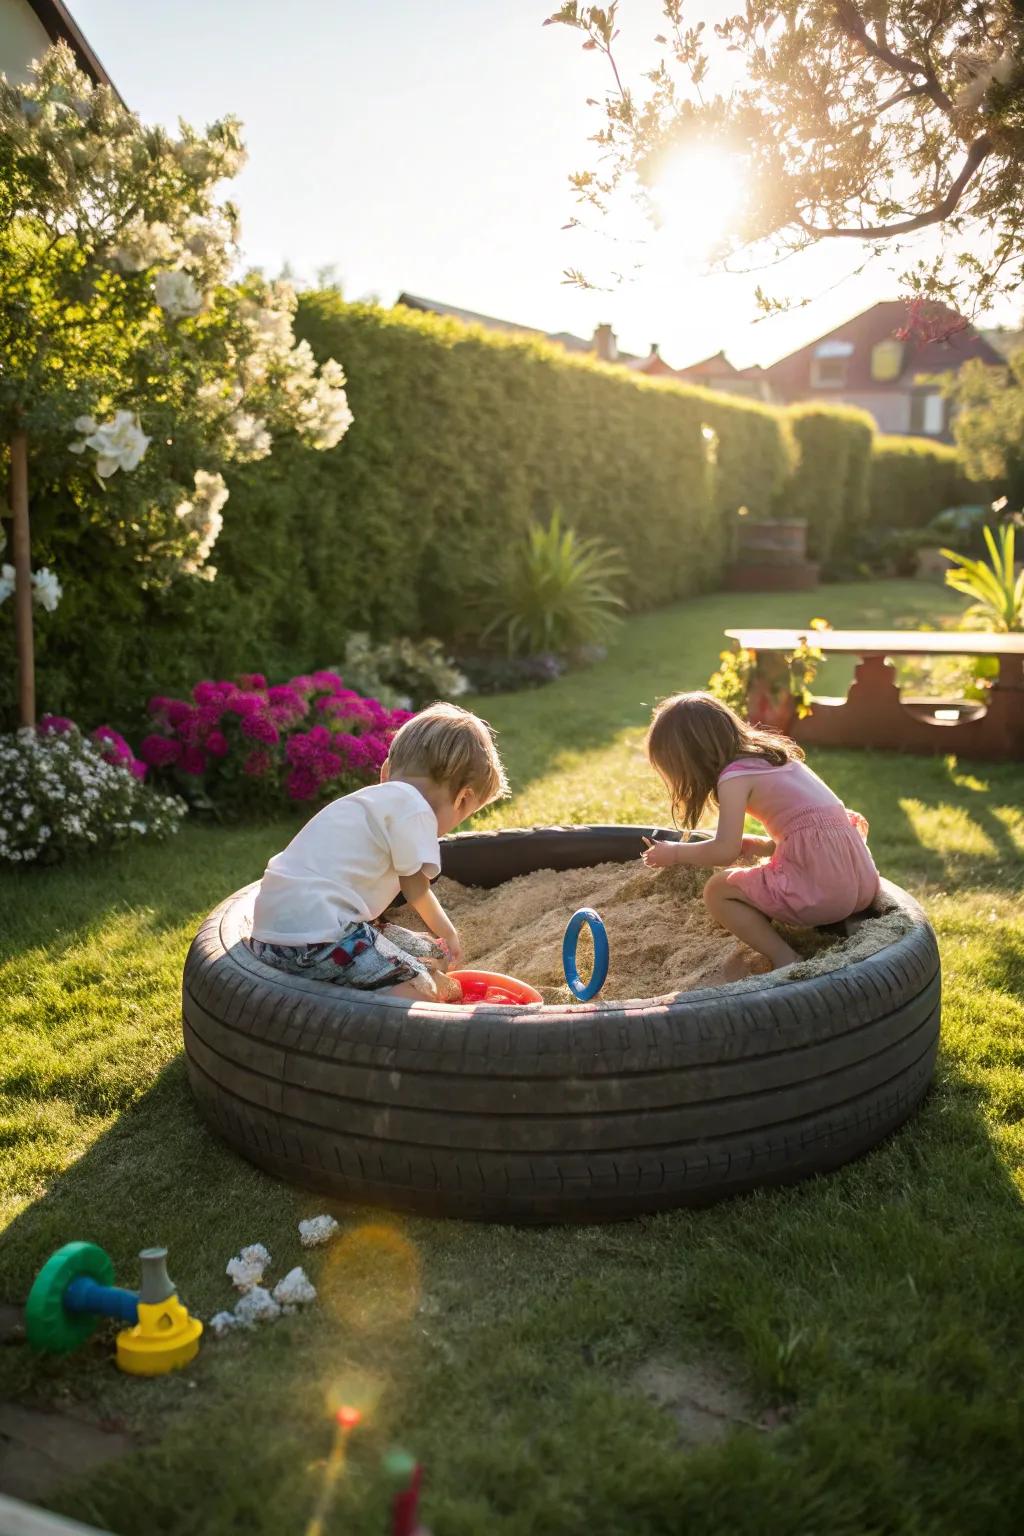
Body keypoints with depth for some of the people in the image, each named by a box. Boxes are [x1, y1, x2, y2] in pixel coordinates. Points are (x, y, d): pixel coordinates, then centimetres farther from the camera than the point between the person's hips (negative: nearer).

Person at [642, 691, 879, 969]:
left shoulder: (734, 776, -5)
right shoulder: (769, 755, 20)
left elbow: (725, 851, -11)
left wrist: (674, 852, 4)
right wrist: (747, 843, 23)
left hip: (820, 886, -9)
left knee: (717, 891, 6)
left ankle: (785, 958, -2)